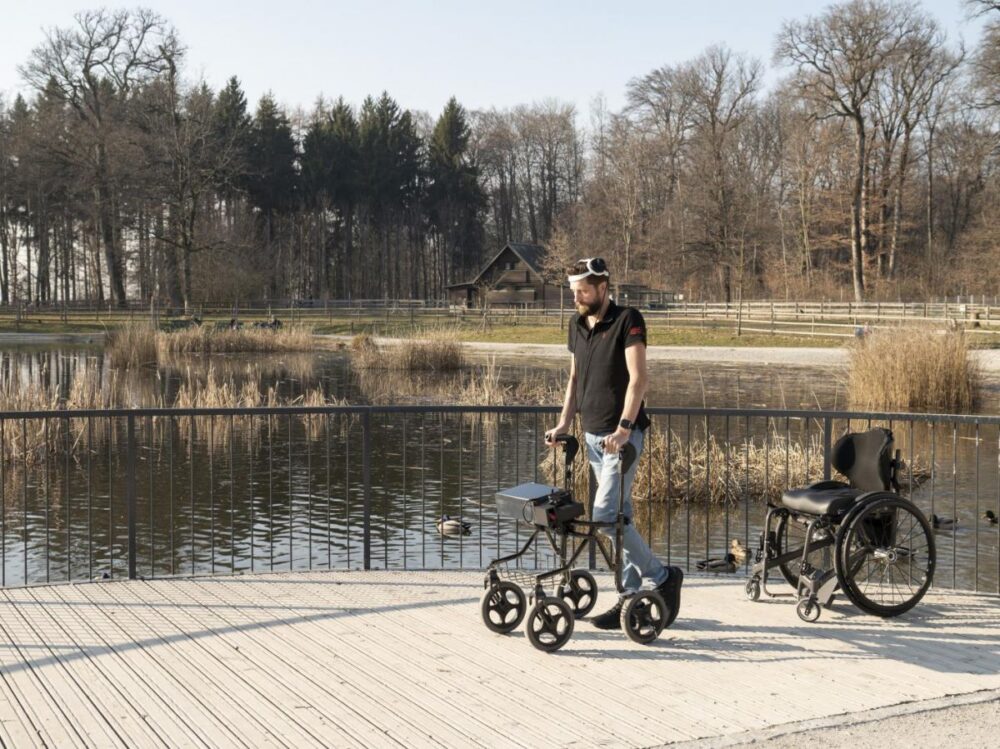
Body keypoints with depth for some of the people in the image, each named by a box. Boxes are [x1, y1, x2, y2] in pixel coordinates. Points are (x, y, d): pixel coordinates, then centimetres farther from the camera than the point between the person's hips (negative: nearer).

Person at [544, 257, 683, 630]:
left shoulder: (627, 320, -11)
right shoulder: (577, 325, 11)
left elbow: (638, 378, -19)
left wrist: (623, 427, -28)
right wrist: (564, 423, 11)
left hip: (621, 435, -8)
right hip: (593, 435, 8)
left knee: (606, 514, -15)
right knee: (619, 516, 10)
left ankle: (662, 577, -1)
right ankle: (631, 595, 16)